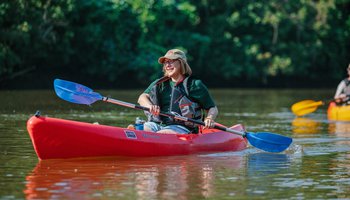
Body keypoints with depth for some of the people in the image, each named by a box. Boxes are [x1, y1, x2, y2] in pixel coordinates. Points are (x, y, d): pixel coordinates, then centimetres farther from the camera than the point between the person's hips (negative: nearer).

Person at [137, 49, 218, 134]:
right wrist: (150, 106, -20)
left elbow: (213, 109, 8)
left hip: (182, 127, -4)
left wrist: (209, 119, -16)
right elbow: (142, 98, 5)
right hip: (157, 124, 4)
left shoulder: (195, 85, 7)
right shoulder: (160, 84, 19)